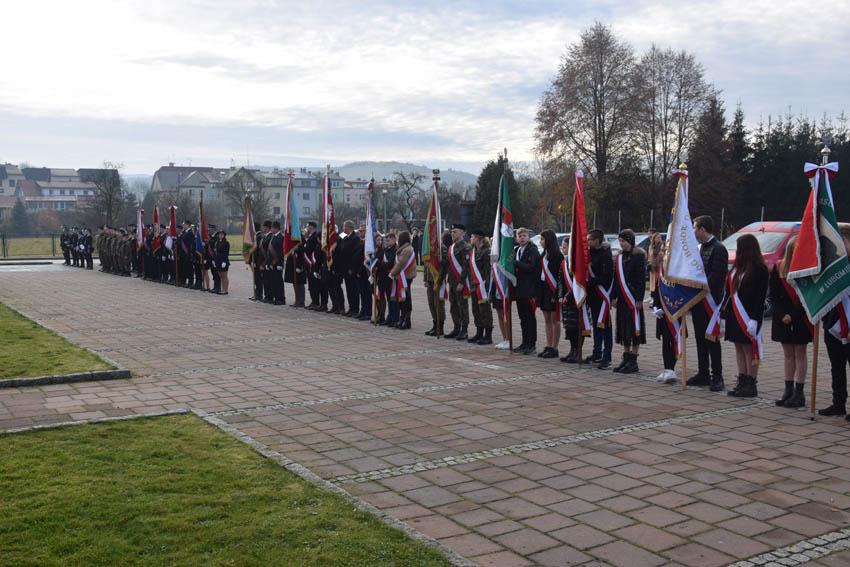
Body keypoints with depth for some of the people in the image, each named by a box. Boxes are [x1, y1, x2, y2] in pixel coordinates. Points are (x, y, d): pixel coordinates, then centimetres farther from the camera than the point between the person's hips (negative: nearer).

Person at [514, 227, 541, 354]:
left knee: (530, 318, -1)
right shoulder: (516, 250, 14)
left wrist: (516, 263, -21)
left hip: (529, 290, -7)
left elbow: (530, 267, -19)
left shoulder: (533, 250, -8)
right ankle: (525, 343, 20)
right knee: (523, 318, 12)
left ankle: (532, 344, 4)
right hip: (519, 289, 7)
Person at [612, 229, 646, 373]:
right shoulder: (620, 257, 12)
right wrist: (614, 296, 10)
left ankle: (633, 362, 2)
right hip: (622, 298, 7)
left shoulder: (638, 256, -8)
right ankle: (626, 359, 18)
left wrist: (639, 299, -17)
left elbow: (642, 279, -12)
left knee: (634, 328, -3)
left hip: (633, 298, -7)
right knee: (623, 328, 10)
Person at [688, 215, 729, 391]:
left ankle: (716, 377, 2)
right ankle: (703, 374, 19)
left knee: (711, 339, -4)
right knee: (701, 339, 12)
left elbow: (717, 276, -20)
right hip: (697, 301, 8)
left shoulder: (718, 249, -12)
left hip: (709, 301, -8)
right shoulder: (700, 248, 16)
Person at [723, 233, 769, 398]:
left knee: (750, 349, -2)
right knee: (739, 347, 10)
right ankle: (742, 382, 16)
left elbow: (760, 297, -15)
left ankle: (751, 385, 4)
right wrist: (724, 313, 10)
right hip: (735, 315, 8)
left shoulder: (759, 269, -10)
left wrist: (754, 319, -20)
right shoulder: (737, 268, 14)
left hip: (748, 315, -8)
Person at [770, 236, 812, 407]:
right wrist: (783, 314, -9)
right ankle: (788, 391, 18)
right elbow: (773, 295, 3)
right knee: (788, 355, 11)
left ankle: (798, 393, 8)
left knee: (799, 355, 3)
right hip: (783, 319, 3)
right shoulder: (778, 268, 3)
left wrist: (793, 315, -14)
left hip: (802, 319, -3)